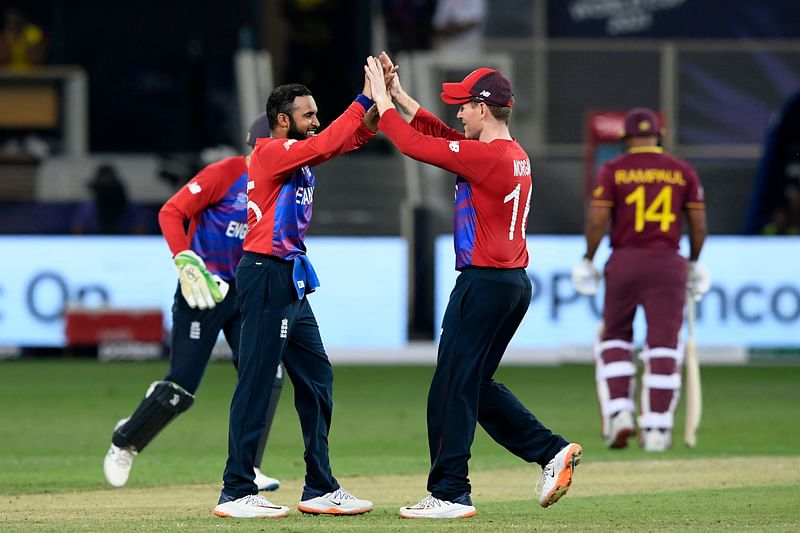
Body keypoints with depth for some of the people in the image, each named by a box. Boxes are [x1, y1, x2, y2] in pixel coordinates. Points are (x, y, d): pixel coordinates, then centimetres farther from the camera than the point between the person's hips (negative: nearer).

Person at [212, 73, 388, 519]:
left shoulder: (299, 153, 16)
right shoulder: (272, 152, -11)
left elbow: (352, 137, 10)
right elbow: (325, 145, -26)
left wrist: (379, 101, -5)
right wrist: (364, 100, -20)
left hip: (291, 281, 10)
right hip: (267, 276, -10)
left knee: (316, 379, 12)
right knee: (256, 383, -9)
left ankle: (320, 489, 17)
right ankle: (236, 494, -8)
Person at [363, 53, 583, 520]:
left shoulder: (487, 155, -16)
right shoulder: (517, 155, 12)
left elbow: (415, 144, -13)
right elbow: (441, 135, 21)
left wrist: (383, 101, 0)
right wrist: (398, 94, 19)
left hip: (484, 284, -9)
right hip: (516, 284, 9)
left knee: (453, 389, -2)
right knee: (477, 384, 18)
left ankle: (450, 494, 0)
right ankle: (552, 451, 10)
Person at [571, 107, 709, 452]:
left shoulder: (613, 171, 0)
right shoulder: (683, 172, 5)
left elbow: (597, 220, -7)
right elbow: (699, 225, 4)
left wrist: (588, 261, 3)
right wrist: (694, 263, 17)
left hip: (624, 262, -1)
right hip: (668, 264, 1)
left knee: (615, 337, 14)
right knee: (663, 345, 2)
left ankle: (618, 414, 0)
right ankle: (657, 429, -2)